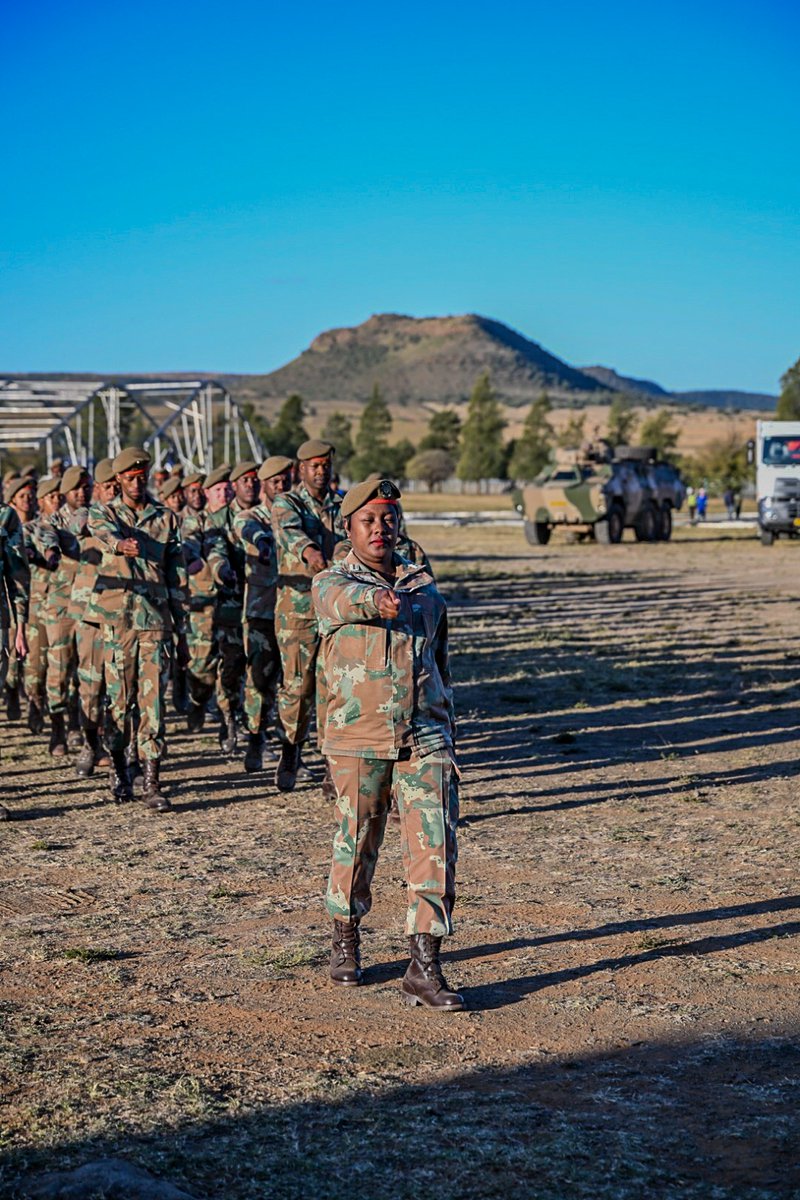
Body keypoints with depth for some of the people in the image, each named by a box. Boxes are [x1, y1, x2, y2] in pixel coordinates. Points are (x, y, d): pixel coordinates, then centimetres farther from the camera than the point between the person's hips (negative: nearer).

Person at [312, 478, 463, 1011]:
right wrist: (378, 600, -49)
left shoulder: (425, 586, 13)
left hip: (425, 737, 2)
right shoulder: (331, 583, 1)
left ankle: (425, 965, -4)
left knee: (435, 847, -7)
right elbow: (348, 600, -25)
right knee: (356, 844, 9)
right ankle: (346, 941, 31)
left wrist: (448, 736, 20)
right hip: (358, 738, -2)